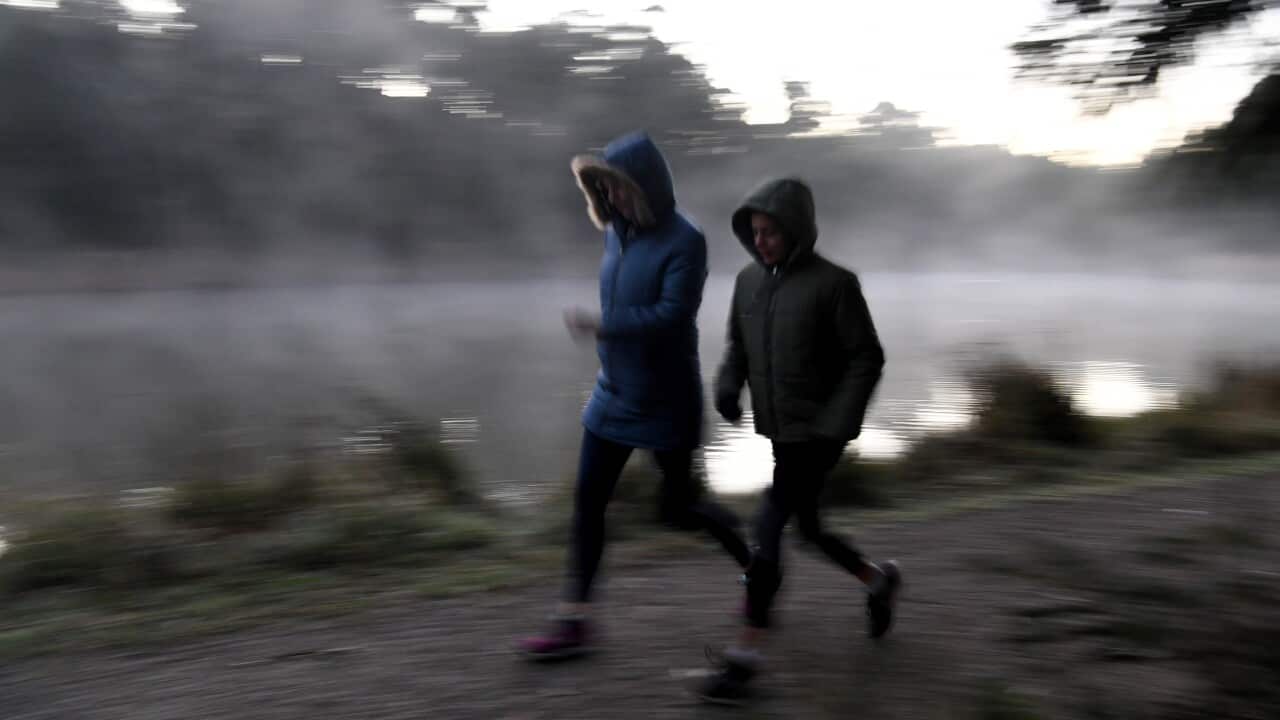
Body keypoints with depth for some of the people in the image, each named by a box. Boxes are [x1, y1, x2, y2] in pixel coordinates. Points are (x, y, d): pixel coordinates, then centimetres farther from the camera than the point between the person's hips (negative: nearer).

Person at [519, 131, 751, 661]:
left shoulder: (684, 242, -18)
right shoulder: (618, 233, 4)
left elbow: (672, 315, -27)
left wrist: (603, 326, -32)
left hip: (665, 399, -7)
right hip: (615, 392, 7)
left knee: (677, 508, 6)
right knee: (587, 500, 2)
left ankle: (754, 563, 34)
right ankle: (574, 621, 8)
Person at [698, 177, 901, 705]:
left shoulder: (834, 283, -15)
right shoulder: (749, 280, 2)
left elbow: (867, 359, -12)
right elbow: (738, 346, 12)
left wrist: (835, 425, -20)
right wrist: (727, 387, -8)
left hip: (819, 434, -7)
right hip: (780, 431, 7)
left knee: (768, 528, -14)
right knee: (808, 527, 19)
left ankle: (745, 656, -7)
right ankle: (878, 581, 45)